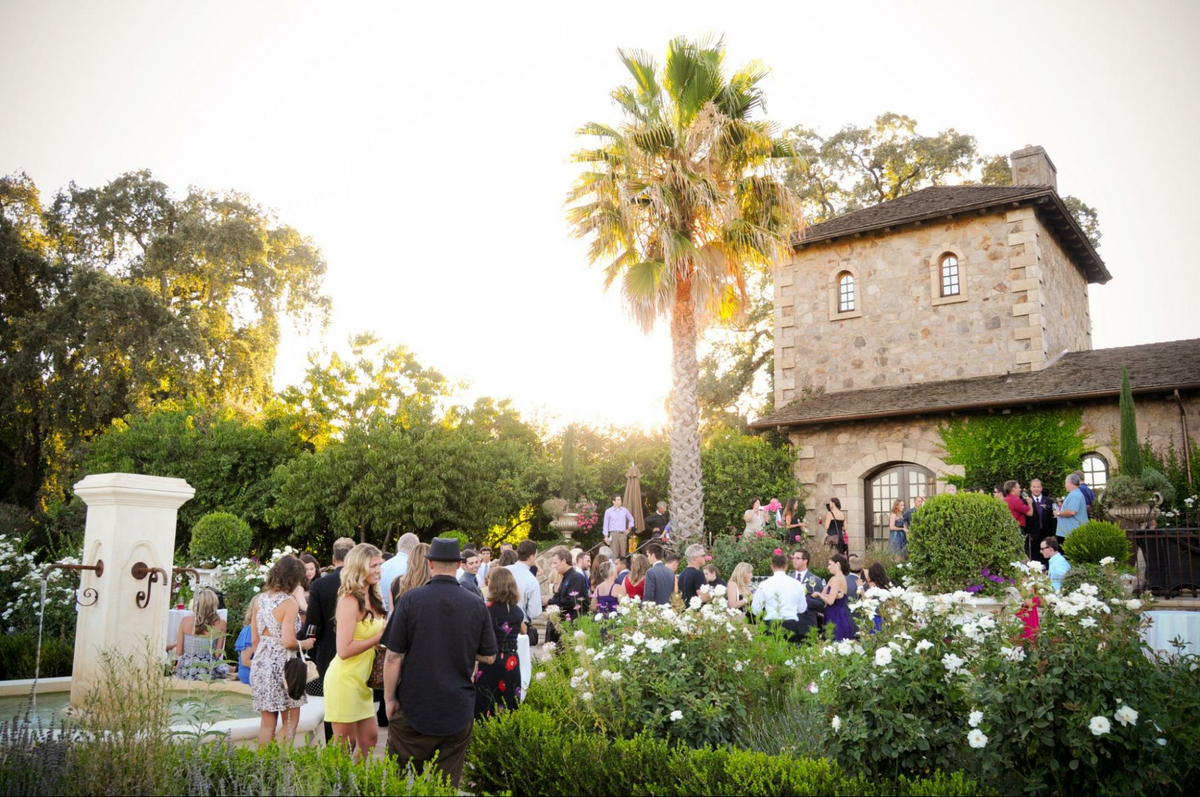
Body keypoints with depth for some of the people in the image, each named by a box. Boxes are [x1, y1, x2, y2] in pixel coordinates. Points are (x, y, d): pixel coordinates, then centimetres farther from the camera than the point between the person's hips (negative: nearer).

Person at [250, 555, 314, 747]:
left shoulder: (259, 600, 7)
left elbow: (255, 639, 12)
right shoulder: (289, 603, -14)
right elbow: (288, 641, -21)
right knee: (290, 720, 7)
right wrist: (304, 644, -2)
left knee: (267, 721, 14)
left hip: (261, 663, 7)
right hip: (282, 664, -7)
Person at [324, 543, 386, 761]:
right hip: (345, 680, -9)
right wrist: (380, 638, -19)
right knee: (344, 743, 4)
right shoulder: (350, 601, -18)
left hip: (361, 680, 9)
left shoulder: (372, 598, 8)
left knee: (370, 737, 16)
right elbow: (344, 650, -22)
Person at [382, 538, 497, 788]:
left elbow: (393, 656, -10)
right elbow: (489, 657, 2)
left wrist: (389, 698, 1)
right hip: (459, 709, 2)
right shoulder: (477, 606, -5)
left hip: (414, 706, -1)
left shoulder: (410, 599, -11)